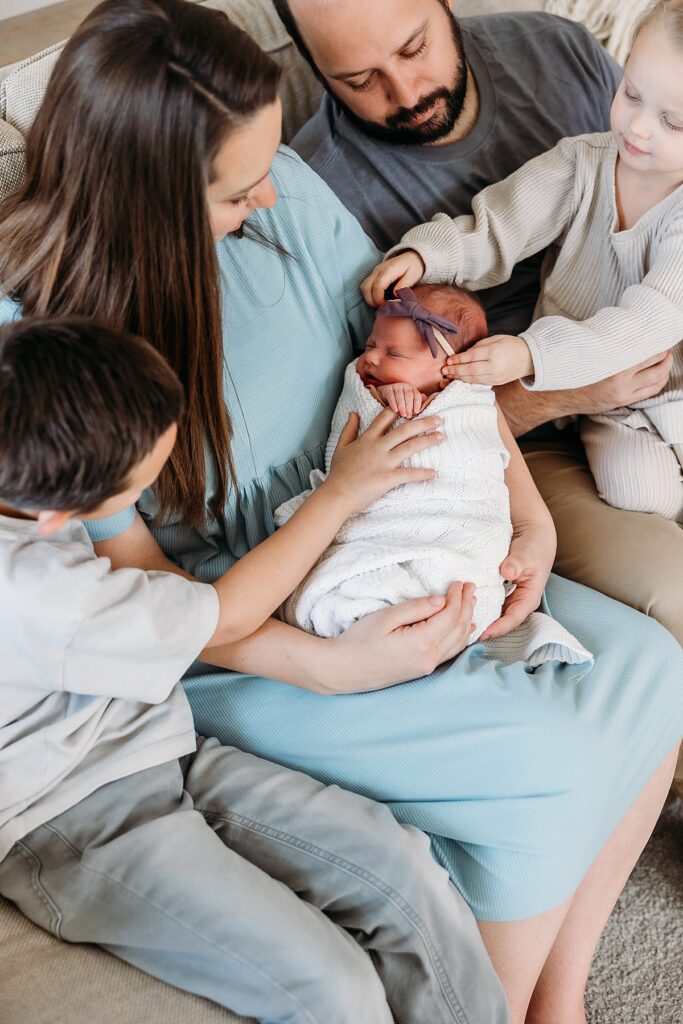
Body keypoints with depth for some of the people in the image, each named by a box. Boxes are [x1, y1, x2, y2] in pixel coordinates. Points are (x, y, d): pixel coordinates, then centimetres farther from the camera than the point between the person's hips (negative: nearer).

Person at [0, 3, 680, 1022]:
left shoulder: (281, 193, -8)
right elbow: (128, 577, -18)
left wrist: (527, 517, -8)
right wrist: (328, 665, -27)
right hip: (232, 648, -6)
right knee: (541, 767, -22)